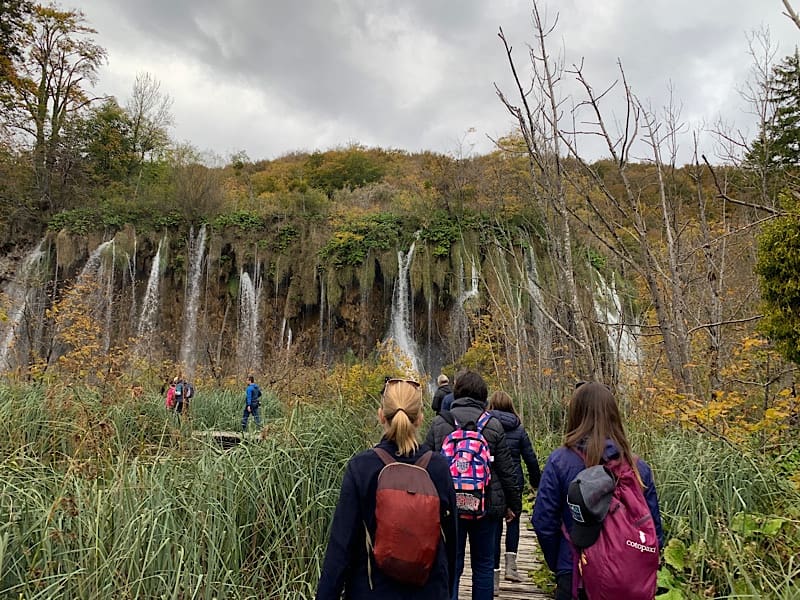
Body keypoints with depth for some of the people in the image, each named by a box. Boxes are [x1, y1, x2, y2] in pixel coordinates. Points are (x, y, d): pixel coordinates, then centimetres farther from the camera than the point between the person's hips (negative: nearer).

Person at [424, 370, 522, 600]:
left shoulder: (439, 423, -3)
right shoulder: (493, 426, -5)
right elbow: (506, 471, -1)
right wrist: (513, 504, 12)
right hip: (486, 505, 0)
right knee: (483, 563, 15)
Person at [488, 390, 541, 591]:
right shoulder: (518, 429, -1)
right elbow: (530, 458, 4)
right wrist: (536, 481, 18)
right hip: (514, 482, 1)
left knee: (494, 525, 8)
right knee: (513, 521, 22)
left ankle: (494, 575, 11)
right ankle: (510, 563, 14)